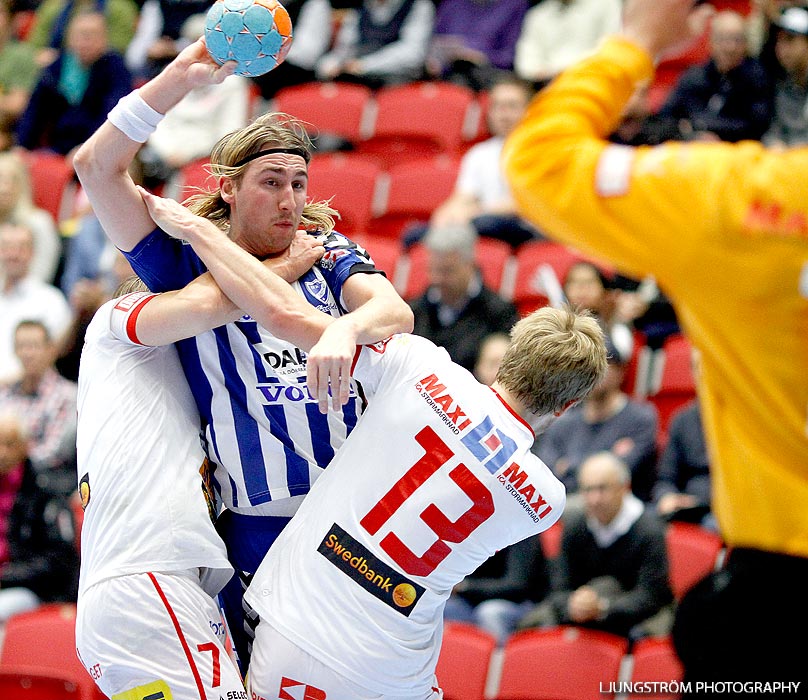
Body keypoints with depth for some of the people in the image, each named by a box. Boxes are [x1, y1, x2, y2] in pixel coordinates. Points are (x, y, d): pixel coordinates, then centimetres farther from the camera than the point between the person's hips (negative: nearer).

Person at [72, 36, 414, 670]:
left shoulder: (329, 255, 10)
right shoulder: (190, 266, 4)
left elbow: (396, 312, -10)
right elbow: (97, 166, -7)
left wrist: (344, 330, -34)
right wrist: (184, 75, -14)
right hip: (256, 537, -2)